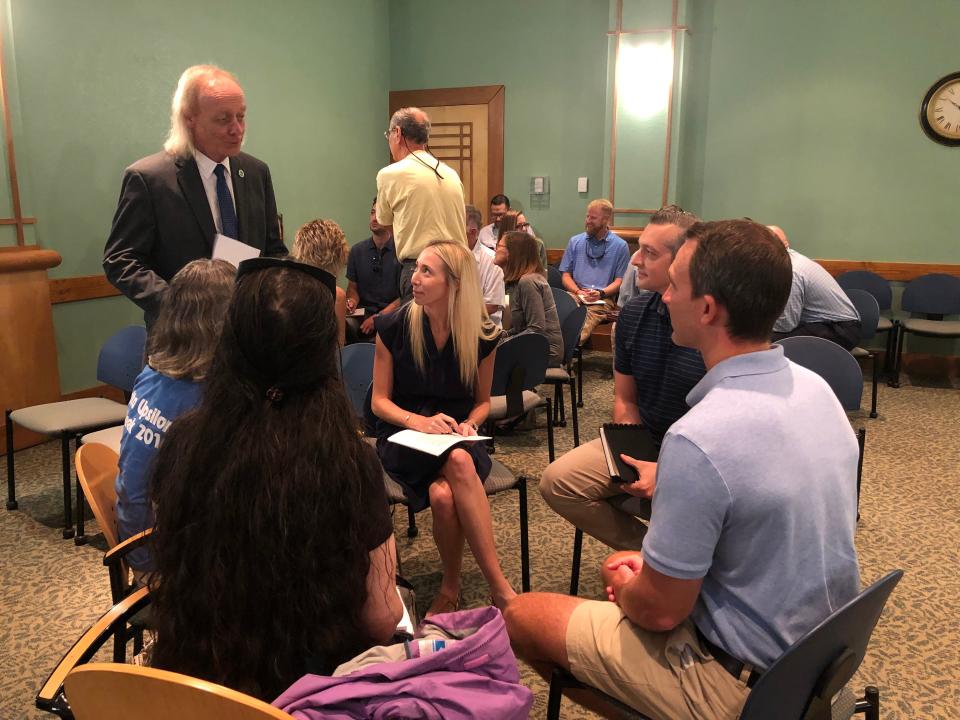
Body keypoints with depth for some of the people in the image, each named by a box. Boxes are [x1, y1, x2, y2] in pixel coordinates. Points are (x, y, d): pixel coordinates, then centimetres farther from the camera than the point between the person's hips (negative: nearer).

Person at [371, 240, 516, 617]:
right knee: (459, 463, -36)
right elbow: (379, 401, 0)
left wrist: (469, 424, -10)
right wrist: (418, 421, -18)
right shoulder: (393, 327, -4)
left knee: (443, 495, -36)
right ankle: (499, 585, -25)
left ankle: (450, 587, -17)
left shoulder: (483, 335, -1)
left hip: (457, 436, 1)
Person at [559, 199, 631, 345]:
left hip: (603, 298, -2)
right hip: (576, 293, 2)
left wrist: (601, 293, -12)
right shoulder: (575, 241, 18)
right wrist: (578, 292, -3)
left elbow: (620, 280, 6)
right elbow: (566, 275, 16)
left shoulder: (620, 246, 10)